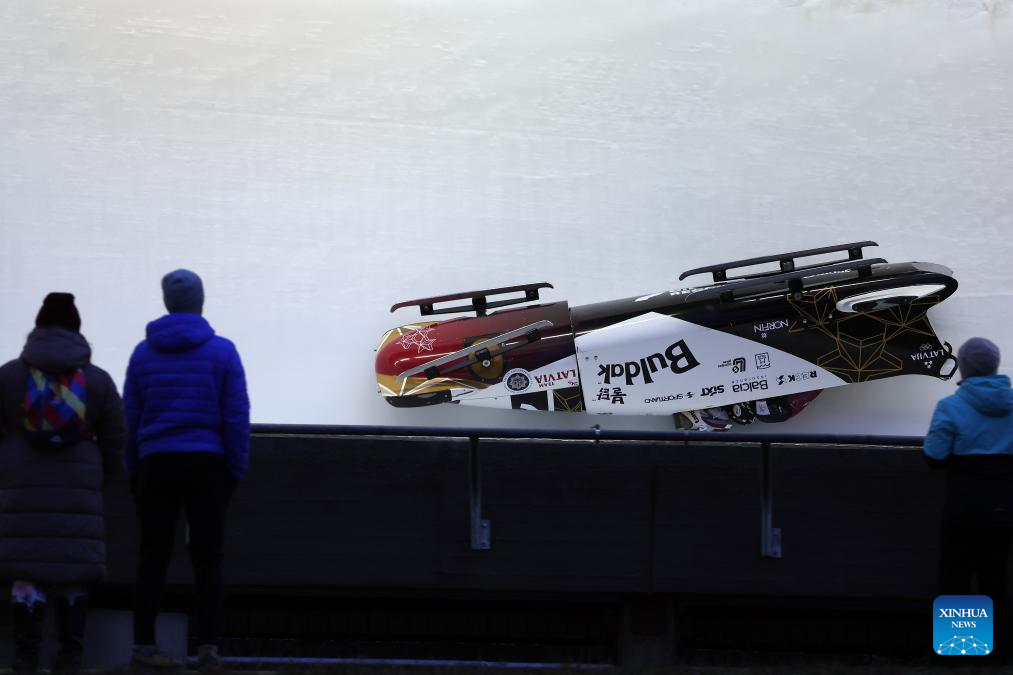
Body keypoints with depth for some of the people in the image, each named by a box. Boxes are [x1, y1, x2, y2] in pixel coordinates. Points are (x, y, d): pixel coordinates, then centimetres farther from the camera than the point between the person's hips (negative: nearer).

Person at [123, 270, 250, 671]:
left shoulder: (144, 353, 4)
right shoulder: (222, 352, -2)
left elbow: (131, 417, 4)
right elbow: (236, 417, -5)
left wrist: (133, 471, 10)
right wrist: (236, 470, 1)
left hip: (156, 464, 2)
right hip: (207, 464, -2)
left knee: (153, 558, 5)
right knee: (207, 558, 4)